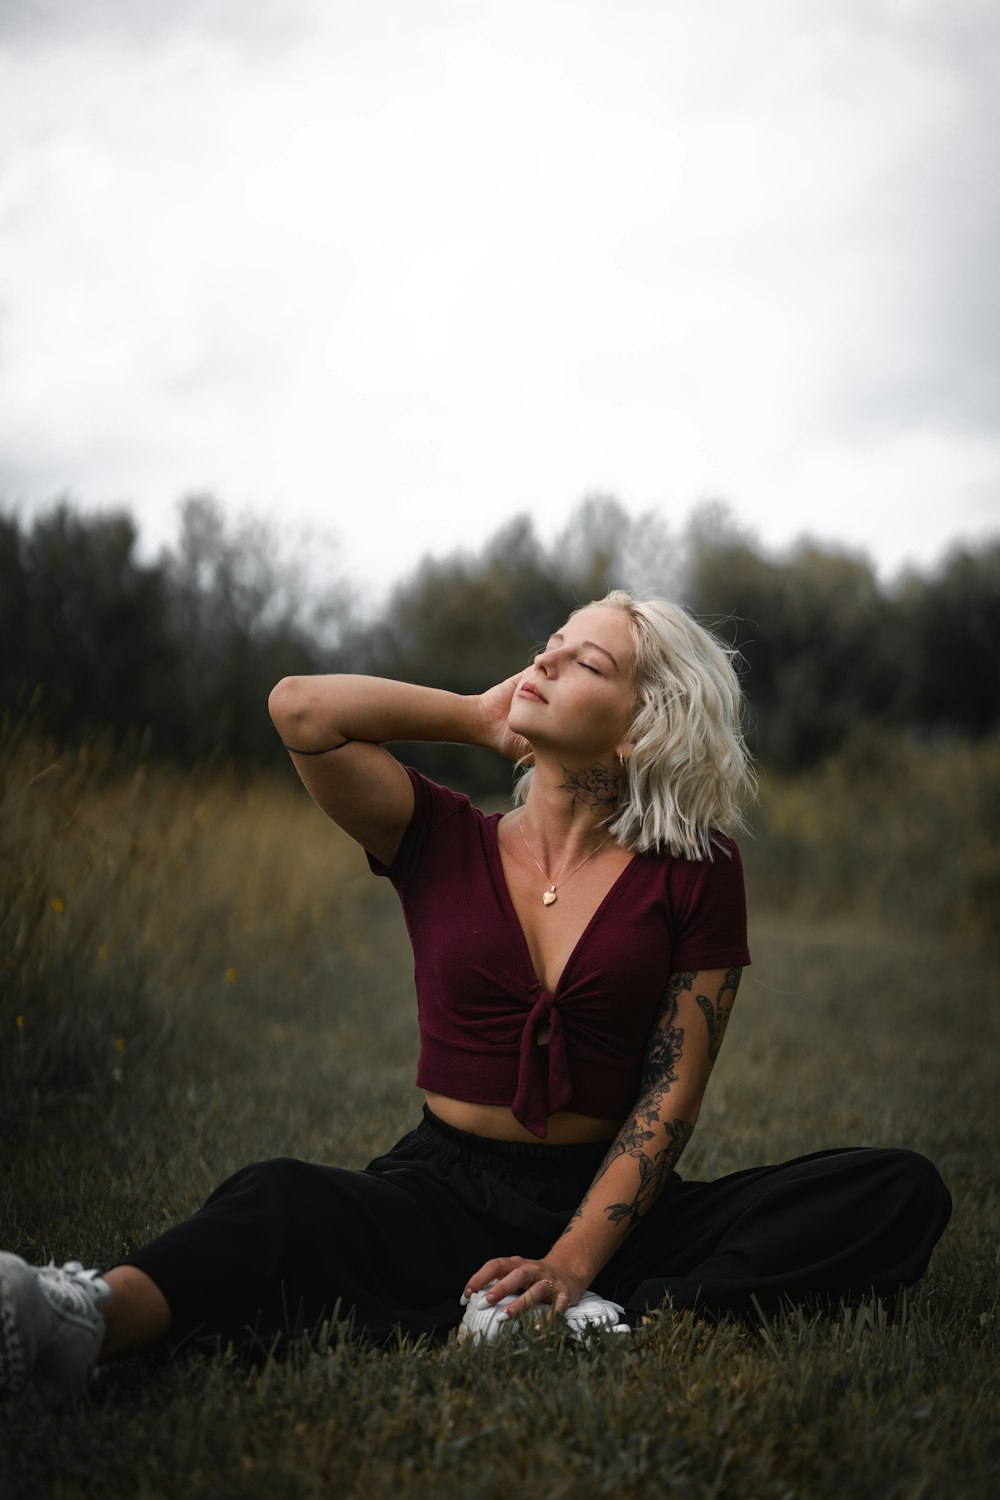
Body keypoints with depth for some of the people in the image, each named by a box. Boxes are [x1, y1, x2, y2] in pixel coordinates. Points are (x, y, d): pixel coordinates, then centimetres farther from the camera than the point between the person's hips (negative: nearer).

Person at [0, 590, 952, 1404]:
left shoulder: (694, 873, 3)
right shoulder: (445, 842, 5)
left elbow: (672, 1091, -3)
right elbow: (301, 709, -9)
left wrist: (574, 1259, -17)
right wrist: (480, 718, 3)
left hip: (608, 1197, 1)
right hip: (445, 1189, -1)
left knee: (905, 1193, -21)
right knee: (282, 1199, -34)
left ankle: (612, 1314, -38)